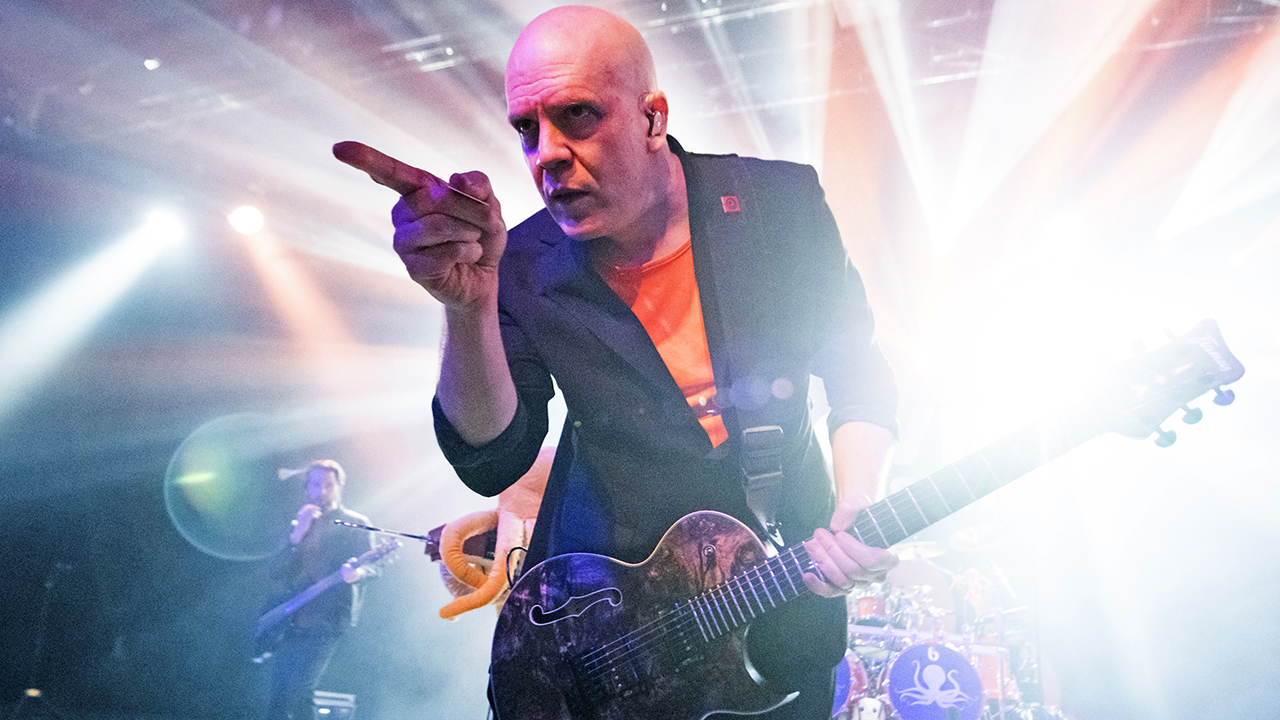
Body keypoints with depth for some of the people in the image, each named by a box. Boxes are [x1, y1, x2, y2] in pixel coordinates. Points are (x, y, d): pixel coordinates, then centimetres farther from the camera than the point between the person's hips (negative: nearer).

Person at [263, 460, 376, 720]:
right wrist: (297, 537, -8)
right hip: (291, 622, 5)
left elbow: (371, 566, -7)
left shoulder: (355, 523, 4)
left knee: (298, 691, -18)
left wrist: (357, 572, -31)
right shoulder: (299, 524, 17)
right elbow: (279, 571, 8)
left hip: (328, 621, -5)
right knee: (277, 695, 2)